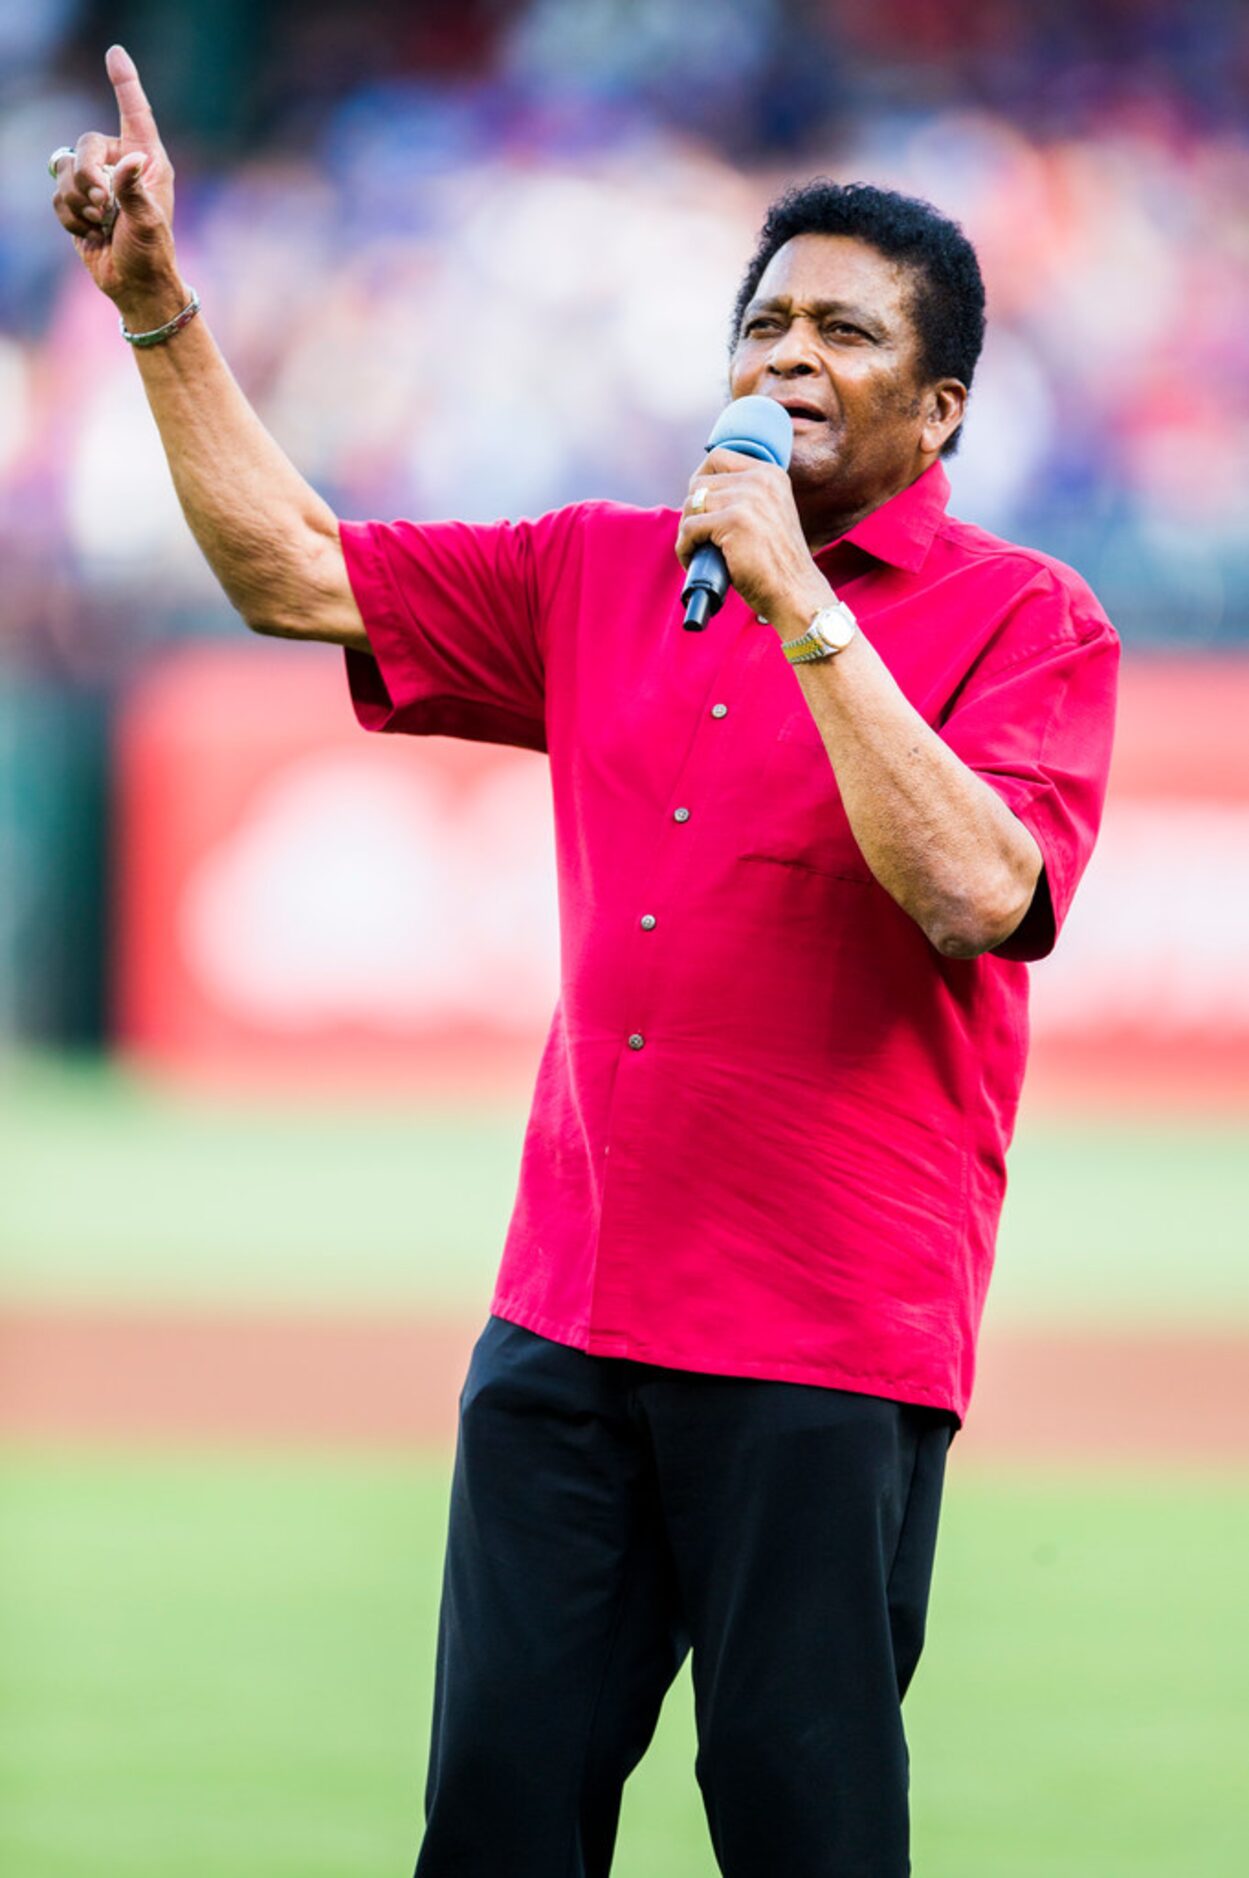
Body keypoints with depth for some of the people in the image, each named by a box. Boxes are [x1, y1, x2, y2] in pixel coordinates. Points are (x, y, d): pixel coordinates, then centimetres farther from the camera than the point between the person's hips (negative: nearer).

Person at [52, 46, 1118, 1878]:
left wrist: (799, 605, -17)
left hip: (829, 1344, -5)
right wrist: (158, 304, 8)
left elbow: (970, 892, -19)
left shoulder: (1024, 620, -3)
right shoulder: (600, 575, 14)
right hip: (570, 1309, 5)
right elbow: (289, 570, 16)